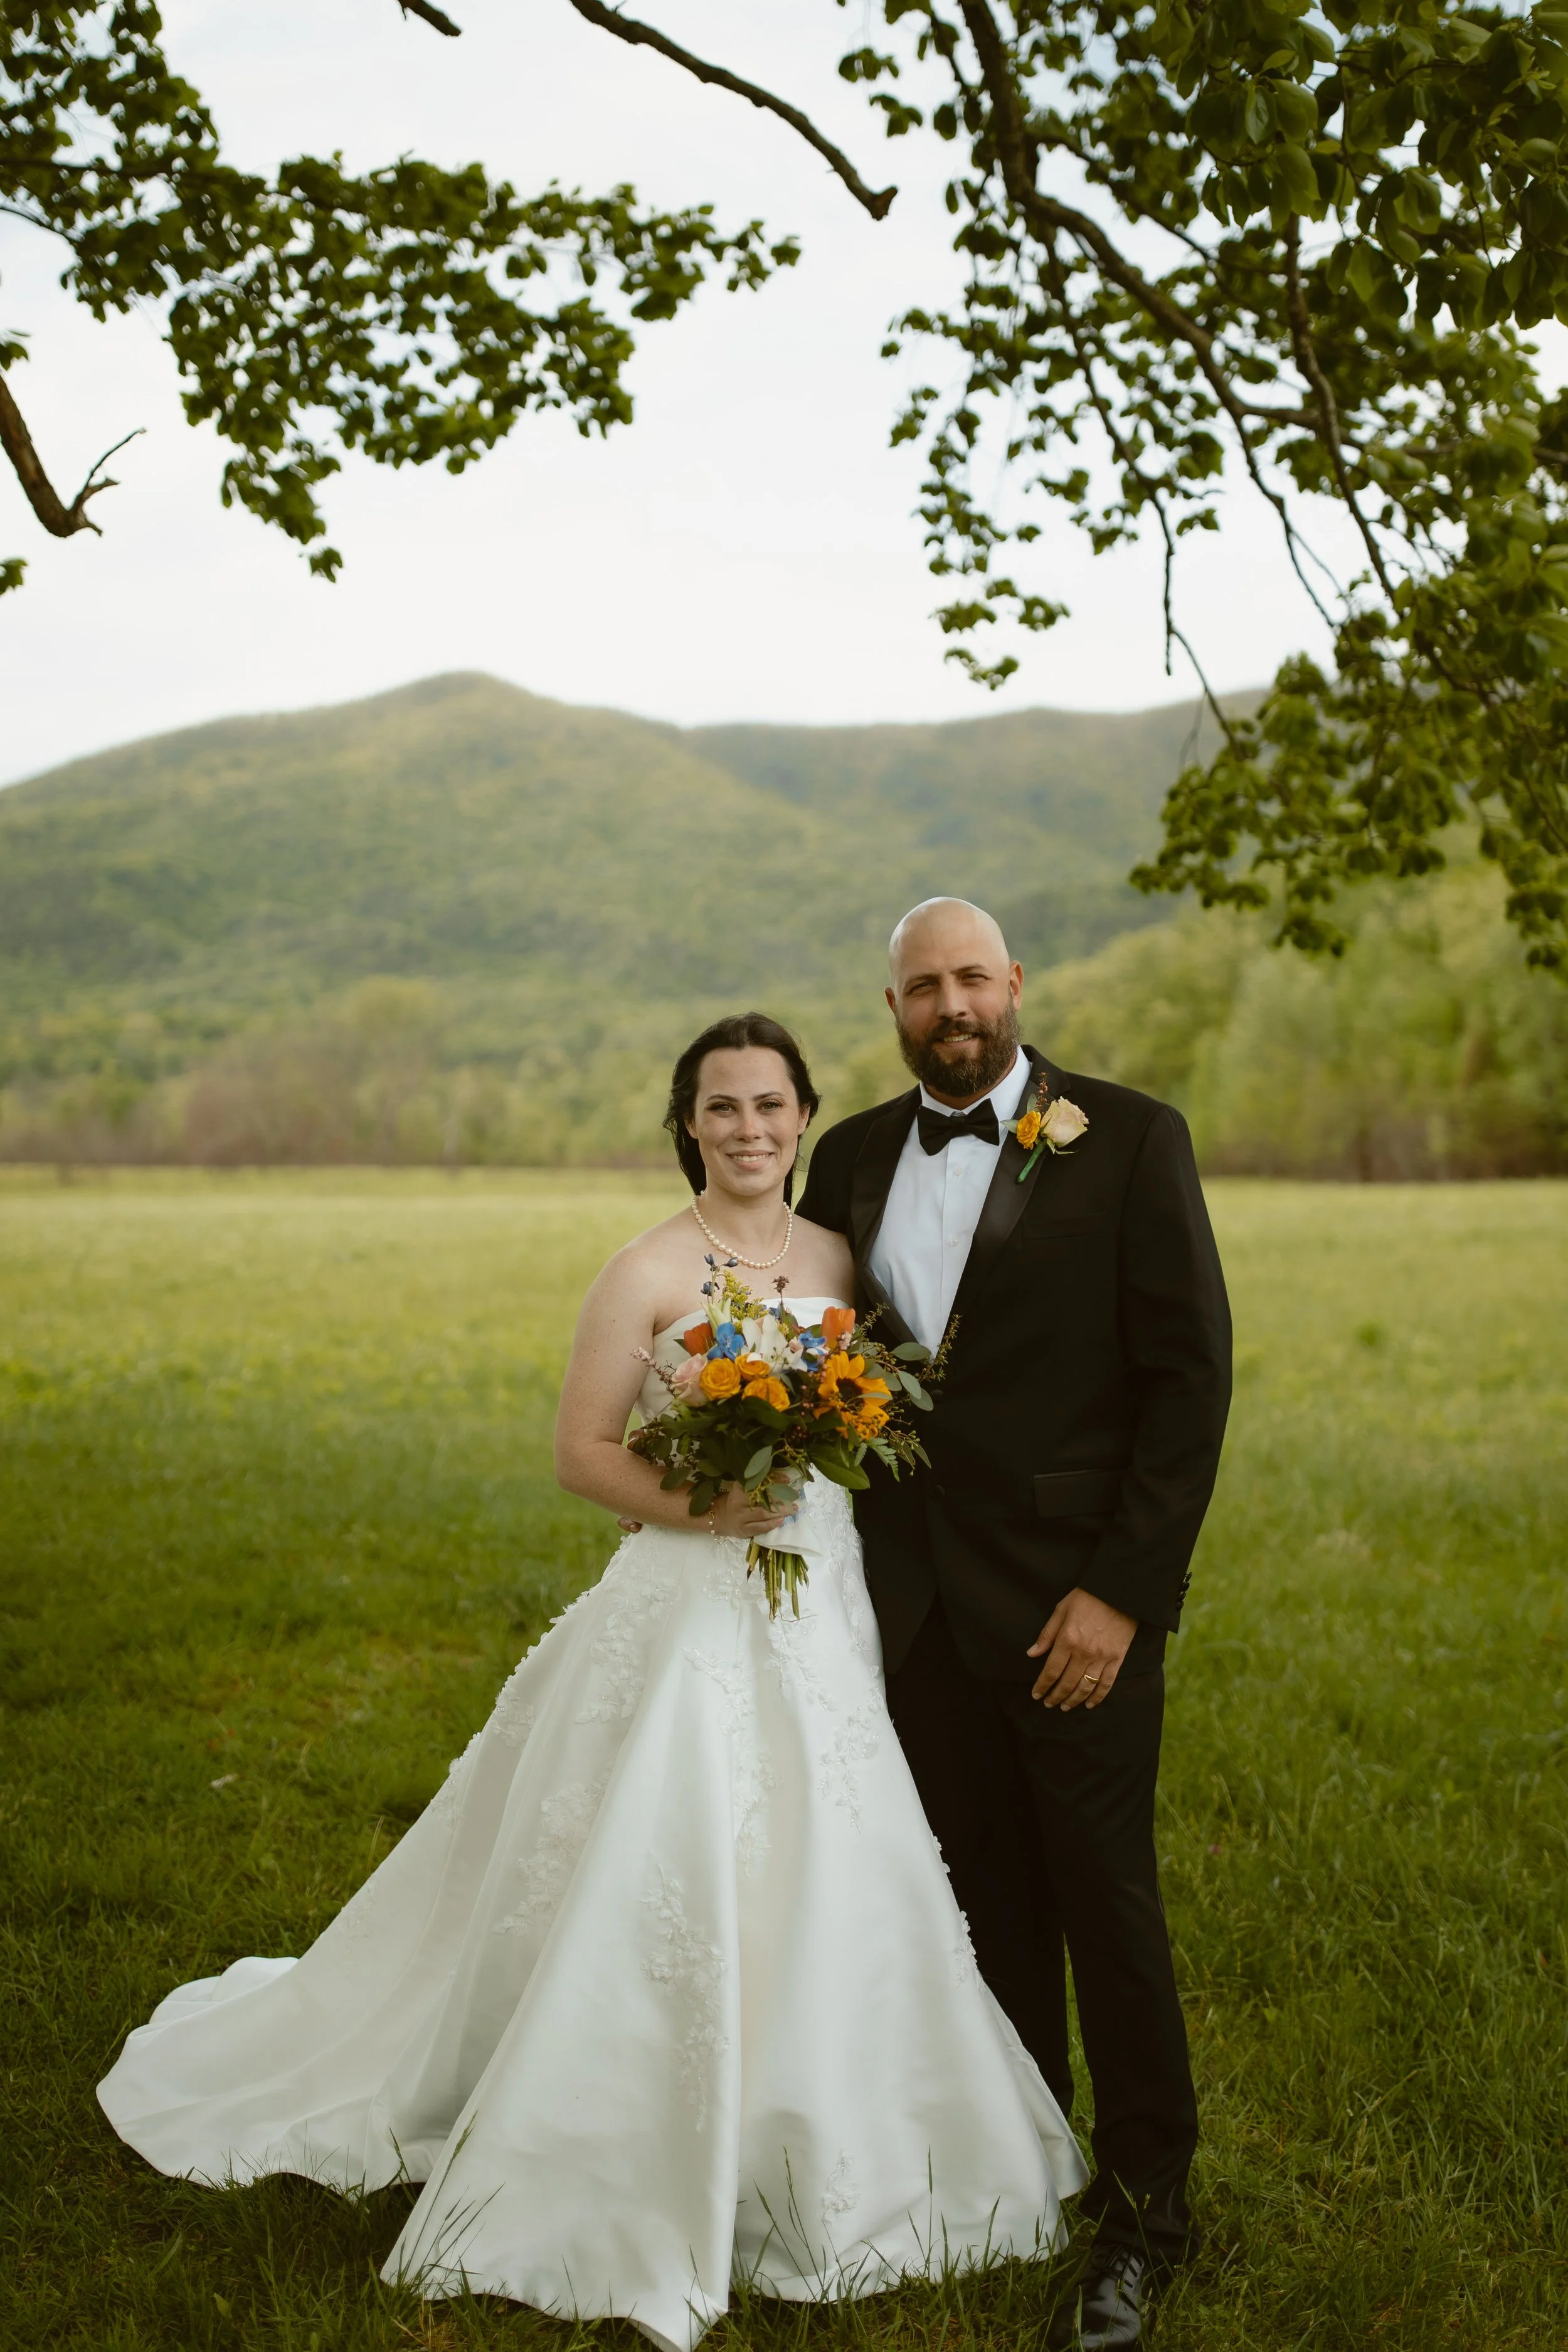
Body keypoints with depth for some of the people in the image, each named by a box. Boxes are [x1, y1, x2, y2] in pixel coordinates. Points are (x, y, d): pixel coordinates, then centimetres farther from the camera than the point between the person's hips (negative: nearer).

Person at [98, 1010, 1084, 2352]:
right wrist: (694, 1505, -21)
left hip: (825, 1610, 5)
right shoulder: (650, 1272, -8)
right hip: (692, 1616, -5)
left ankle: (816, 2161, 31)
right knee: (668, 1889, 0)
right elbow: (581, 1451, -8)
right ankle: (640, 2177, 20)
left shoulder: (837, 1256, 8)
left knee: (824, 1887, 11)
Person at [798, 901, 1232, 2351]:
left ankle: (1144, 2211, 23)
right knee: (985, 1902, 16)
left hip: (1073, 1598, -4)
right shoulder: (851, 1159, 8)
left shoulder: (1128, 1139, -7)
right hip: (919, 1601, 4)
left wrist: (1125, 1591, -15)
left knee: (1106, 1904, 5)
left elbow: (1191, 1374, -9)